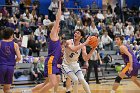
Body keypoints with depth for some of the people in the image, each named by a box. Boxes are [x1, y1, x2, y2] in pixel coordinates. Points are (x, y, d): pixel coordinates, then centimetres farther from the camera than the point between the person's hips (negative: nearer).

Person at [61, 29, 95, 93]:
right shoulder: (69, 42, -20)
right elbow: (73, 49, -42)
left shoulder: (82, 46, -7)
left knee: (82, 80, -11)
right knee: (75, 80, -20)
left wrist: (93, 49, -23)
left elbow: (86, 59, -14)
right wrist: (85, 43, -41)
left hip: (75, 65, 4)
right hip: (66, 65, -4)